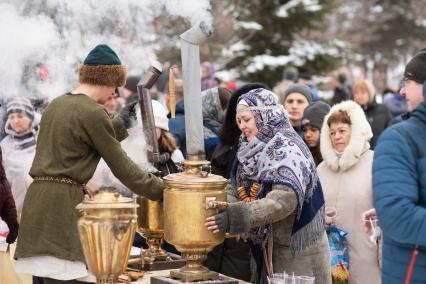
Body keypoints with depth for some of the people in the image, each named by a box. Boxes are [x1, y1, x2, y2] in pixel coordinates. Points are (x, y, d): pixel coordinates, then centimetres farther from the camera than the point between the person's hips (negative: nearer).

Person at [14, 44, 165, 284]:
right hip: (62, 203, -9)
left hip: (37, 200, 9)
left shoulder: (57, 104, 17)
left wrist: (120, 125, 36)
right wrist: (162, 190, 4)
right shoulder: (93, 113, -9)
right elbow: (122, 167, -5)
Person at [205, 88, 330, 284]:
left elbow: (285, 199, -28)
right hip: (264, 250, 7)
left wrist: (236, 216, -34)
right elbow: (238, 194, 6)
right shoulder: (251, 151, 8)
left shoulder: (287, 149, -14)